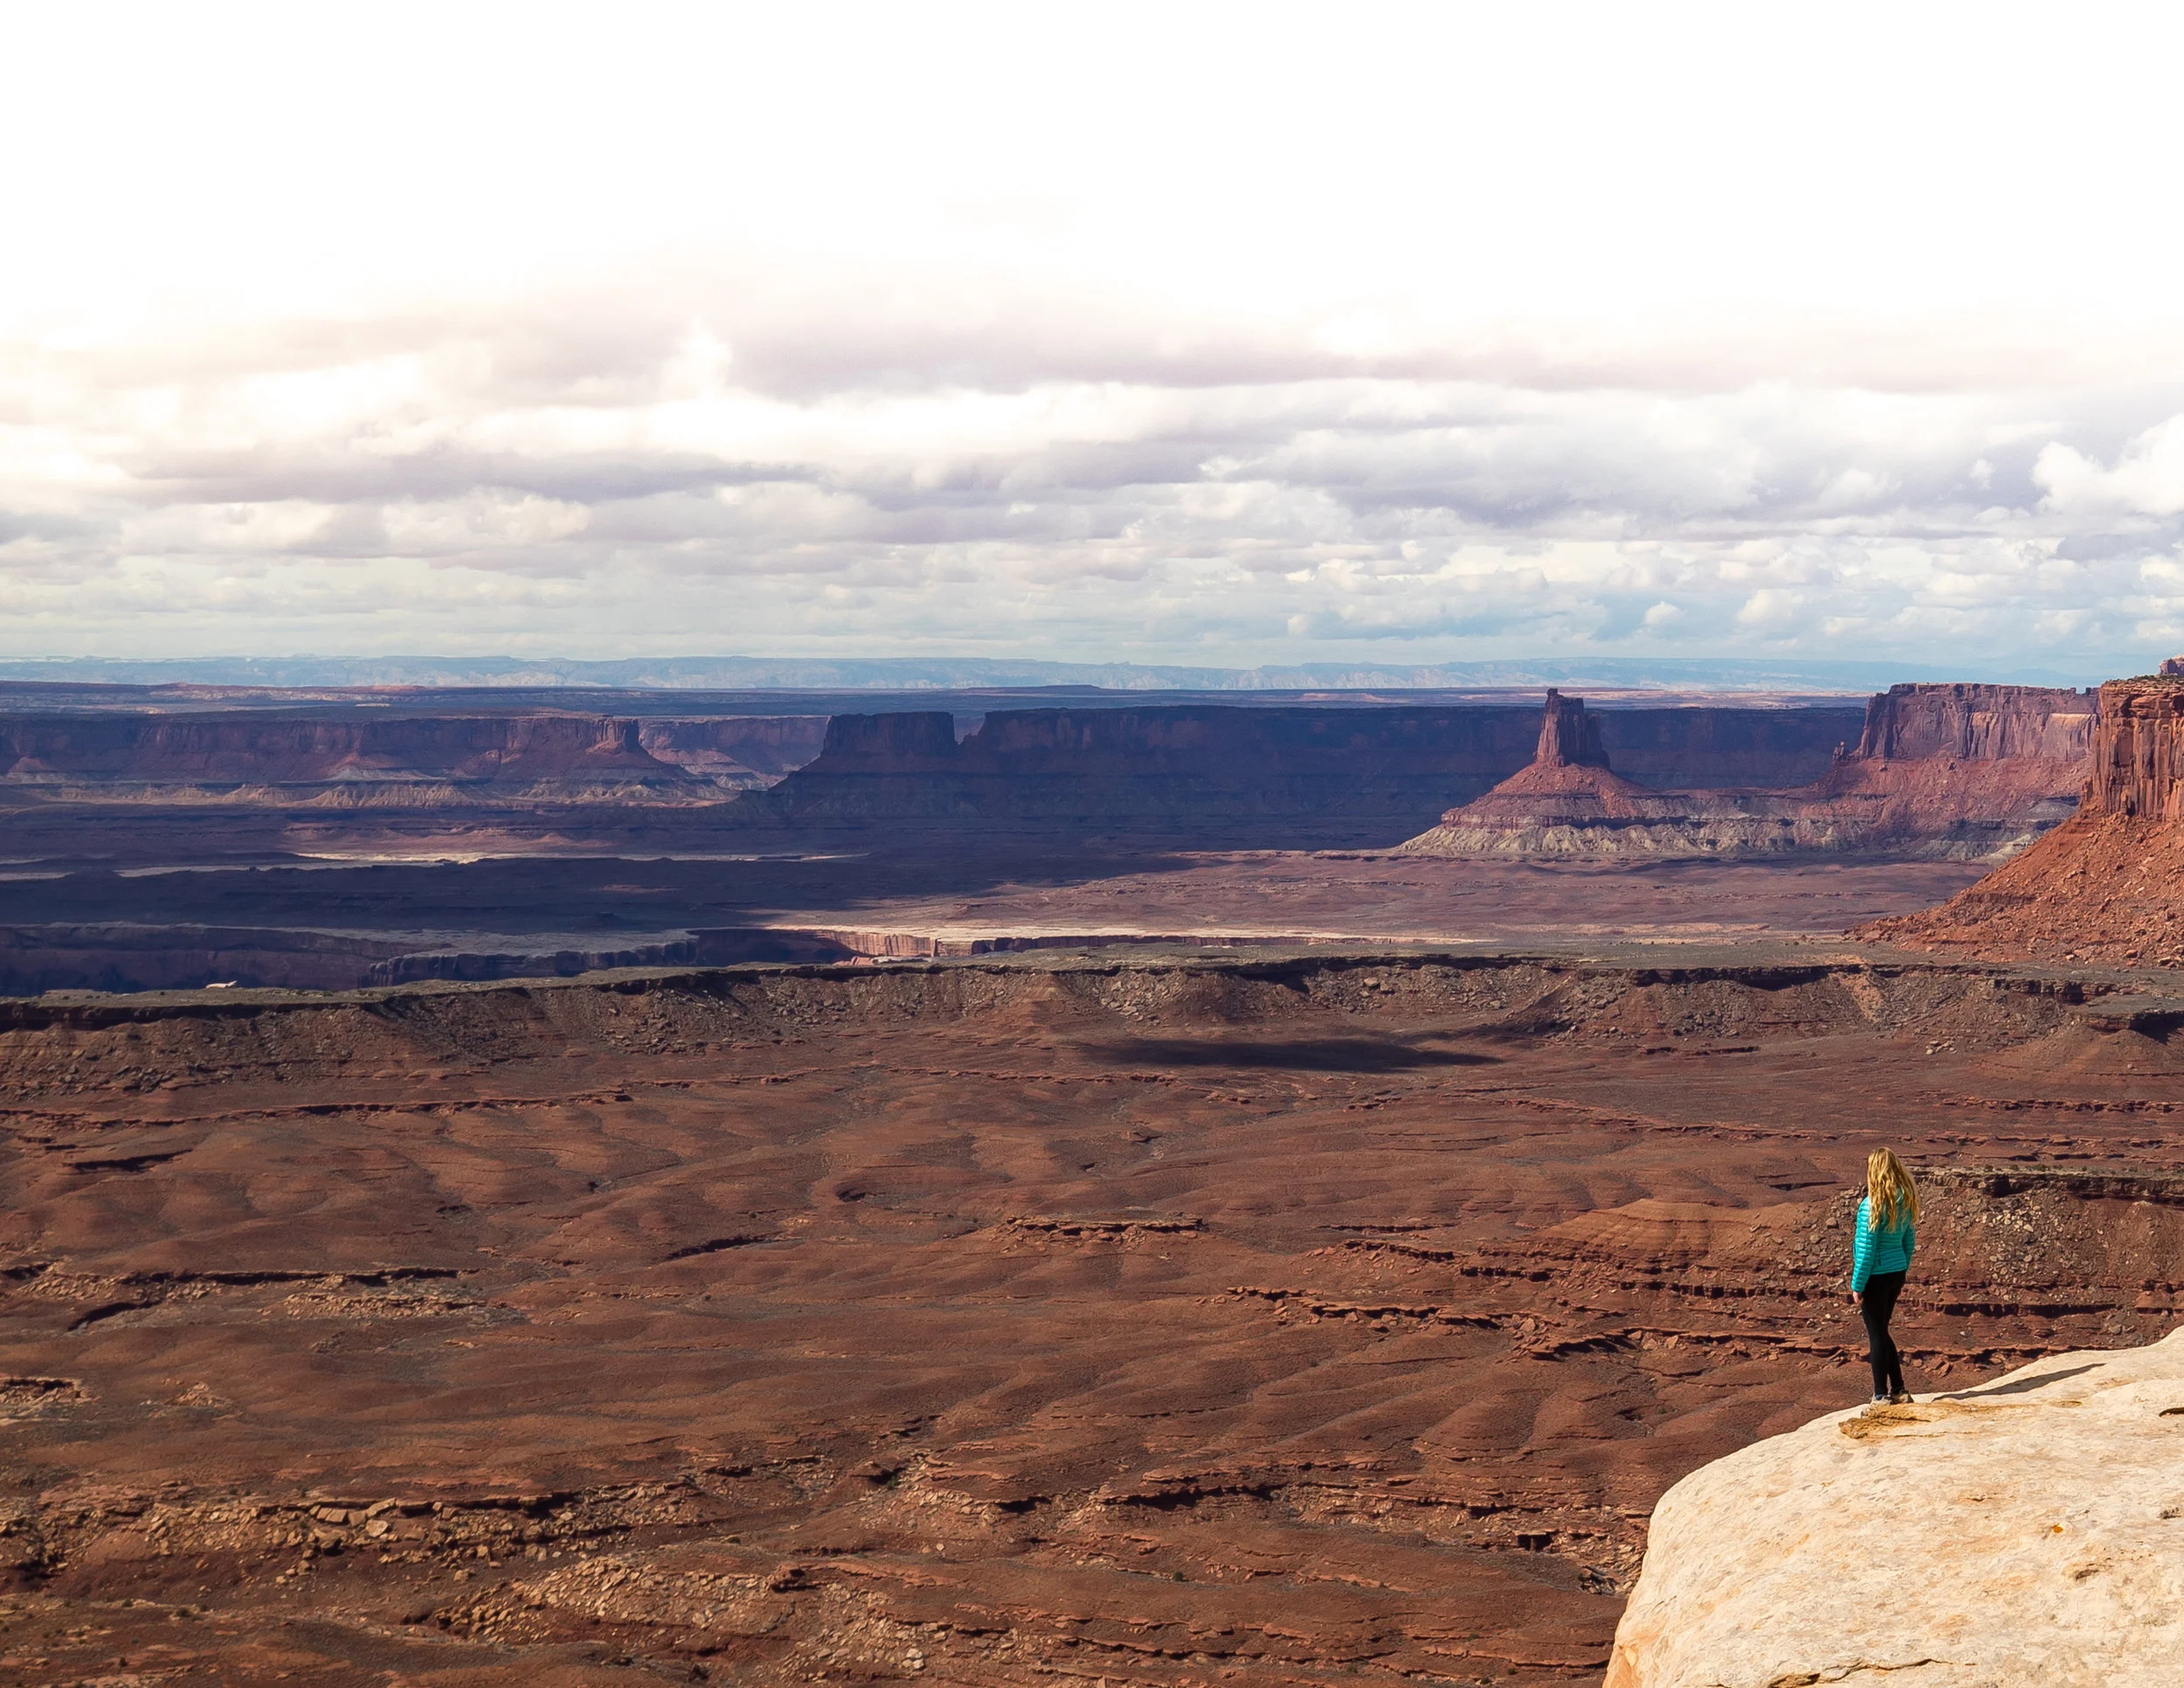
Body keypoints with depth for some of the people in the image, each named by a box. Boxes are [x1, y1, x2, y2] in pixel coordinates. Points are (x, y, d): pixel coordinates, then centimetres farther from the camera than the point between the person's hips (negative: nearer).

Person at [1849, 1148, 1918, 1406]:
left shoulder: (1872, 1204, -20)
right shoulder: (1906, 1201, 2)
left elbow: (1866, 1249, -18)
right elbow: (1909, 1241, 11)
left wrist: (1857, 1286, -11)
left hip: (1875, 1276, -7)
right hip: (1897, 1272, 7)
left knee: (1876, 1334, 5)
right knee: (1882, 1331, 20)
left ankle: (1881, 1395, 13)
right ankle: (1898, 1390, 22)